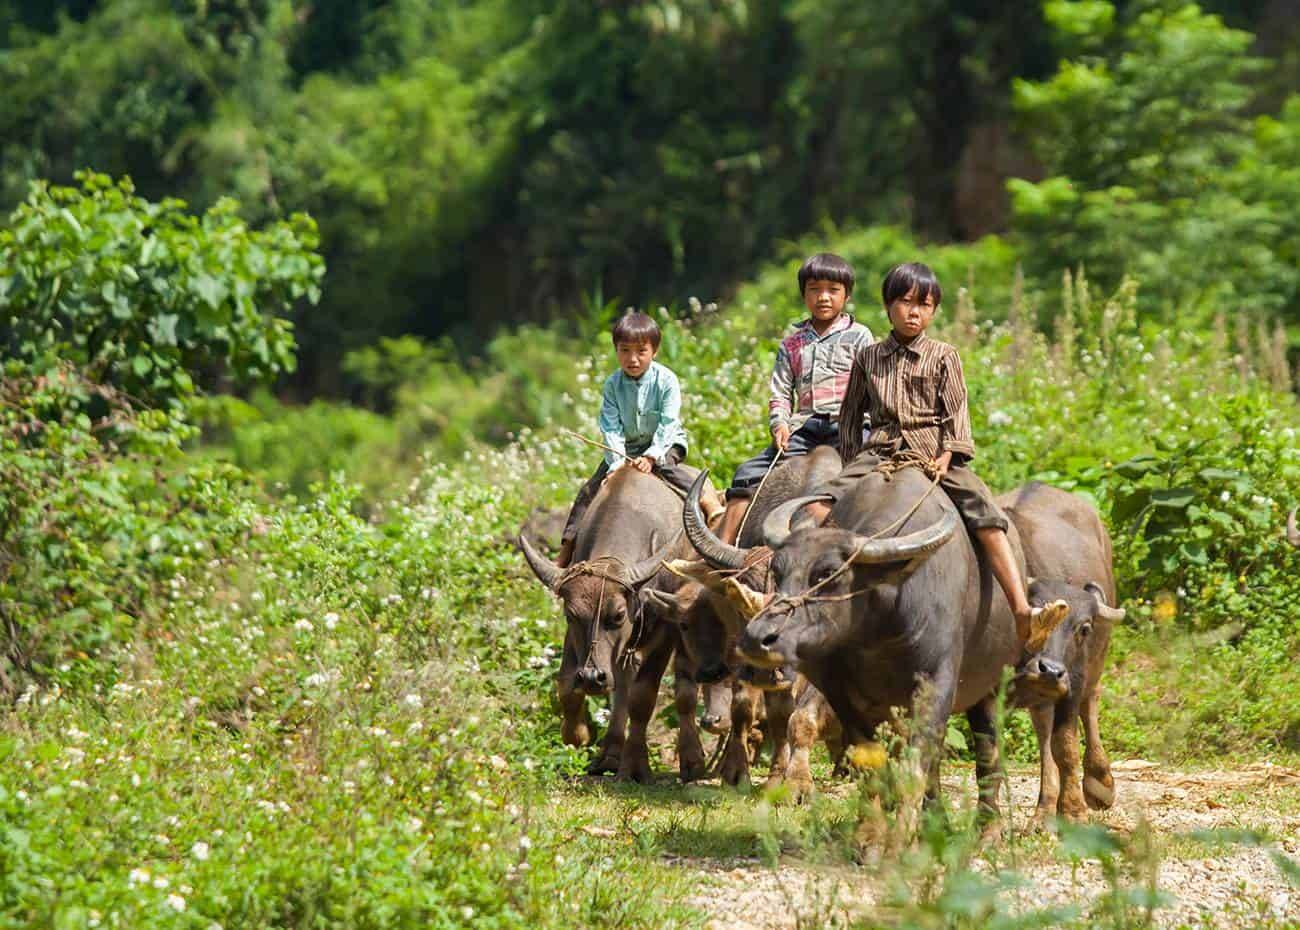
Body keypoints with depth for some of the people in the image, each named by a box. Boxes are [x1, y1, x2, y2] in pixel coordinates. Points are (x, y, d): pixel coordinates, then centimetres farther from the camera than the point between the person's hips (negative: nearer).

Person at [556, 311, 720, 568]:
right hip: (625, 448, 3)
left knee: (665, 467, -36)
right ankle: (567, 548, -6)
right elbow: (612, 429, -10)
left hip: (664, 444, -3)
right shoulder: (613, 385, -6)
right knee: (591, 488, -9)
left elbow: (668, 424, -18)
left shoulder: (666, 380, -14)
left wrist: (651, 457, -29)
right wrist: (618, 463, -24)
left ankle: (711, 506, -36)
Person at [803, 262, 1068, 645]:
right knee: (819, 507, -22)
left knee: (985, 513, -23)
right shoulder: (868, 358, 14)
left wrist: (948, 454, -12)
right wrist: (852, 464, 10)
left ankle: (1023, 613, -31)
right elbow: (850, 415, 19)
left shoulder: (943, 357, 9)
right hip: (879, 452, 2)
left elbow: (957, 411, 3)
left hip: (933, 452, -2)